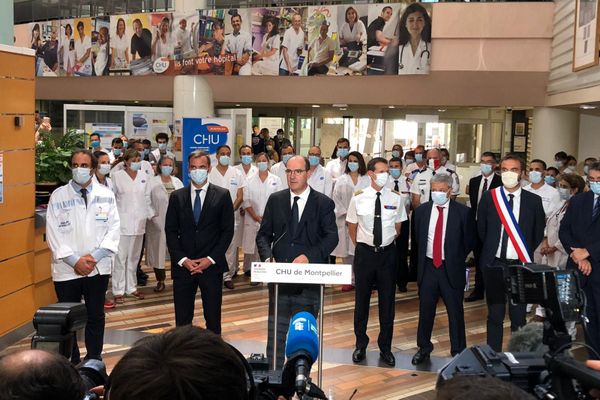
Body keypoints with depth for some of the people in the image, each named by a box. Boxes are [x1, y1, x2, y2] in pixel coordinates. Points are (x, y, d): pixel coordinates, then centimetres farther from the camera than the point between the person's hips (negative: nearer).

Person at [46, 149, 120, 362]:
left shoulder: (106, 195, 2)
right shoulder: (58, 196, -2)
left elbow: (113, 229, -1)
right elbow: (53, 233, -5)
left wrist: (95, 256, -11)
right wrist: (75, 260, -11)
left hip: (98, 268, 1)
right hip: (67, 269, -1)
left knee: (96, 316, 12)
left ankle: (95, 360, 27)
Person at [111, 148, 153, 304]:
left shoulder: (144, 176, 7)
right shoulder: (117, 176, -4)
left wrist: (150, 214, 9)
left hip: (139, 222, 4)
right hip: (122, 222, -4)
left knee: (134, 257, 12)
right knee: (120, 257, -3)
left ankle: (131, 287, 23)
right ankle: (118, 290, 5)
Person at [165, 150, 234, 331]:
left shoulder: (222, 195, 2)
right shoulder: (176, 197, 7)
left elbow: (227, 231, -1)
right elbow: (170, 231, 5)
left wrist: (211, 259, -9)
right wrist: (182, 259, -7)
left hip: (212, 266, -1)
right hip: (183, 266, 2)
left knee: (213, 318, 6)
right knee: (182, 319, 5)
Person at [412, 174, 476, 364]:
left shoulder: (463, 212, -7)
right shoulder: (422, 211, 2)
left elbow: (470, 241, 1)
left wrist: (456, 259, 3)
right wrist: (423, 258, 9)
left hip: (452, 269, -2)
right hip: (428, 267, 3)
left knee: (455, 312, 7)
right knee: (425, 310, 12)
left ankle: (458, 352, 21)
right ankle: (424, 348, 29)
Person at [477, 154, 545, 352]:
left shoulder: (534, 200, -1)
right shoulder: (488, 197, -1)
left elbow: (538, 233, 7)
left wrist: (527, 255, 8)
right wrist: (491, 251, 10)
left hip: (521, 265, 0)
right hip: (494, 264, 0)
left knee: (518, 316, 8)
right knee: (495, 315, 9)